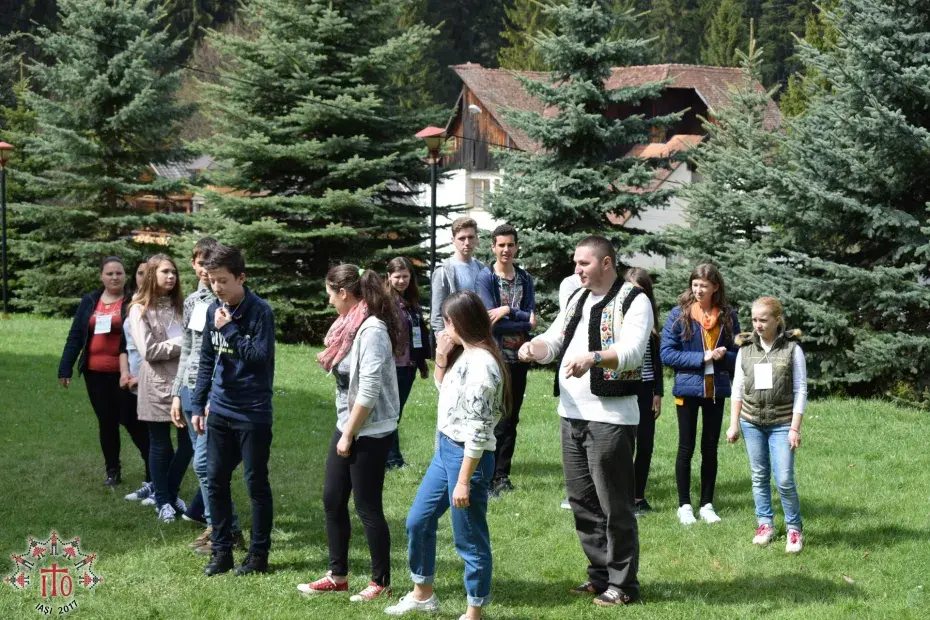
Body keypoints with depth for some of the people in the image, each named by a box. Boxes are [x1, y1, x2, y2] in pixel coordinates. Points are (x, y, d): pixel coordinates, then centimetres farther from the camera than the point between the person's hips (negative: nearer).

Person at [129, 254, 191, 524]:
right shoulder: (140, 310, -4)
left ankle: (172, 492, 27)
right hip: (158, 386, -5)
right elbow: (148, 351, -13)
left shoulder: (180, 306, 14)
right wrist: (182, 343, -12)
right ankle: (163, 501, 20)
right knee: (161, 445, 6)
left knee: (189, 442, 6)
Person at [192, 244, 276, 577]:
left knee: (256, 484, 3)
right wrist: (198, 405, 11)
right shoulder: (214, 310, 6)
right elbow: (207, 360, 13)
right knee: (216, 481, 8)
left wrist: (229, 328, -21)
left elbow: (260, 357, -20)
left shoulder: (260, 311, -12)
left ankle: (259, 554, 12)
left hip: (253, 413, -6)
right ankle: (221, 551, 18)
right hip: (220, 410, 6)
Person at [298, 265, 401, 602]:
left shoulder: (372, 330, -21)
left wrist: (349, 435, -18)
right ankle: (338, 576, 25)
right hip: (347, 426, 9)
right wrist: (330, 361, 6)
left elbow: (369, 391, -23)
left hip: (370, 433, -9)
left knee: (368, 507, 1)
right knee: (333, 500, 13)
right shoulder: (352, 324, 8)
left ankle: (381, 582, 14)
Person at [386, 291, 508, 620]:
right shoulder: (463, 354, 7)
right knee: (418, 521, 20)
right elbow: (443, 389, 25)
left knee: (469, 539, 2)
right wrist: (440, 357, 7)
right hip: (445, 449, 10)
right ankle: (423, 594, 36)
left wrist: (463, 481, -22)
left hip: (468, 456, -10)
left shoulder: (481, 363, -22)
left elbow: (478, 430, -23)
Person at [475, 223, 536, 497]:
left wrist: (508, 311, -14)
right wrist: (525, 321, -9)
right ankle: (489, 477, 2)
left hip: (519, 358, 5)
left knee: (511, 418, 9)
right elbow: (491, 322, -13)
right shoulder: (486, 277, -5)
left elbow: (531, 318, 1)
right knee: (498, 420, -5)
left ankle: (502, 475, 17)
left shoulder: (525, 279, 10)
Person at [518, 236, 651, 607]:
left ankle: (623, 584, 6)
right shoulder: (577, 299, 16)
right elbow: (554, 341, 12)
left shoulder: (633, 301, -7)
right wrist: (534, 347, -11)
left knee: (614, 505, -3)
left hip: (610, 417, -8)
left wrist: (593, 358, -39)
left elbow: (632, 351, -21)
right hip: (572, 414, 8)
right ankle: (600, 574, 24)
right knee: (581, 501, 13)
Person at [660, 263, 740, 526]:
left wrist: (724, 355, -13)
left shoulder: (728, 316, 3)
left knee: (710, 448, 9)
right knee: (686, 448, 4)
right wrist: (702, 358, -15)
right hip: (687, 388, -2)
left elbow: (738, 354, 9)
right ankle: (684, 505, 12)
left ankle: (707, 504, 18)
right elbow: (666, 353, -8)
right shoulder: (679, 314, -5)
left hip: (716, 390, 2)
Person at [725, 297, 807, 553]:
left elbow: (800, 391, -5)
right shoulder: (746, 349, 4)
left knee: (784, 480, -7)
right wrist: (734, 424, 7)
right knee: (759, 476, 9)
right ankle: (765, 524, 21)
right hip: (751, 422, 3)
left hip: (781, 424, -3)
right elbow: (737, 389, 9)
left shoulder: (792, 349, -5)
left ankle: (794, 528, 7)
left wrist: (795, 428, -9)